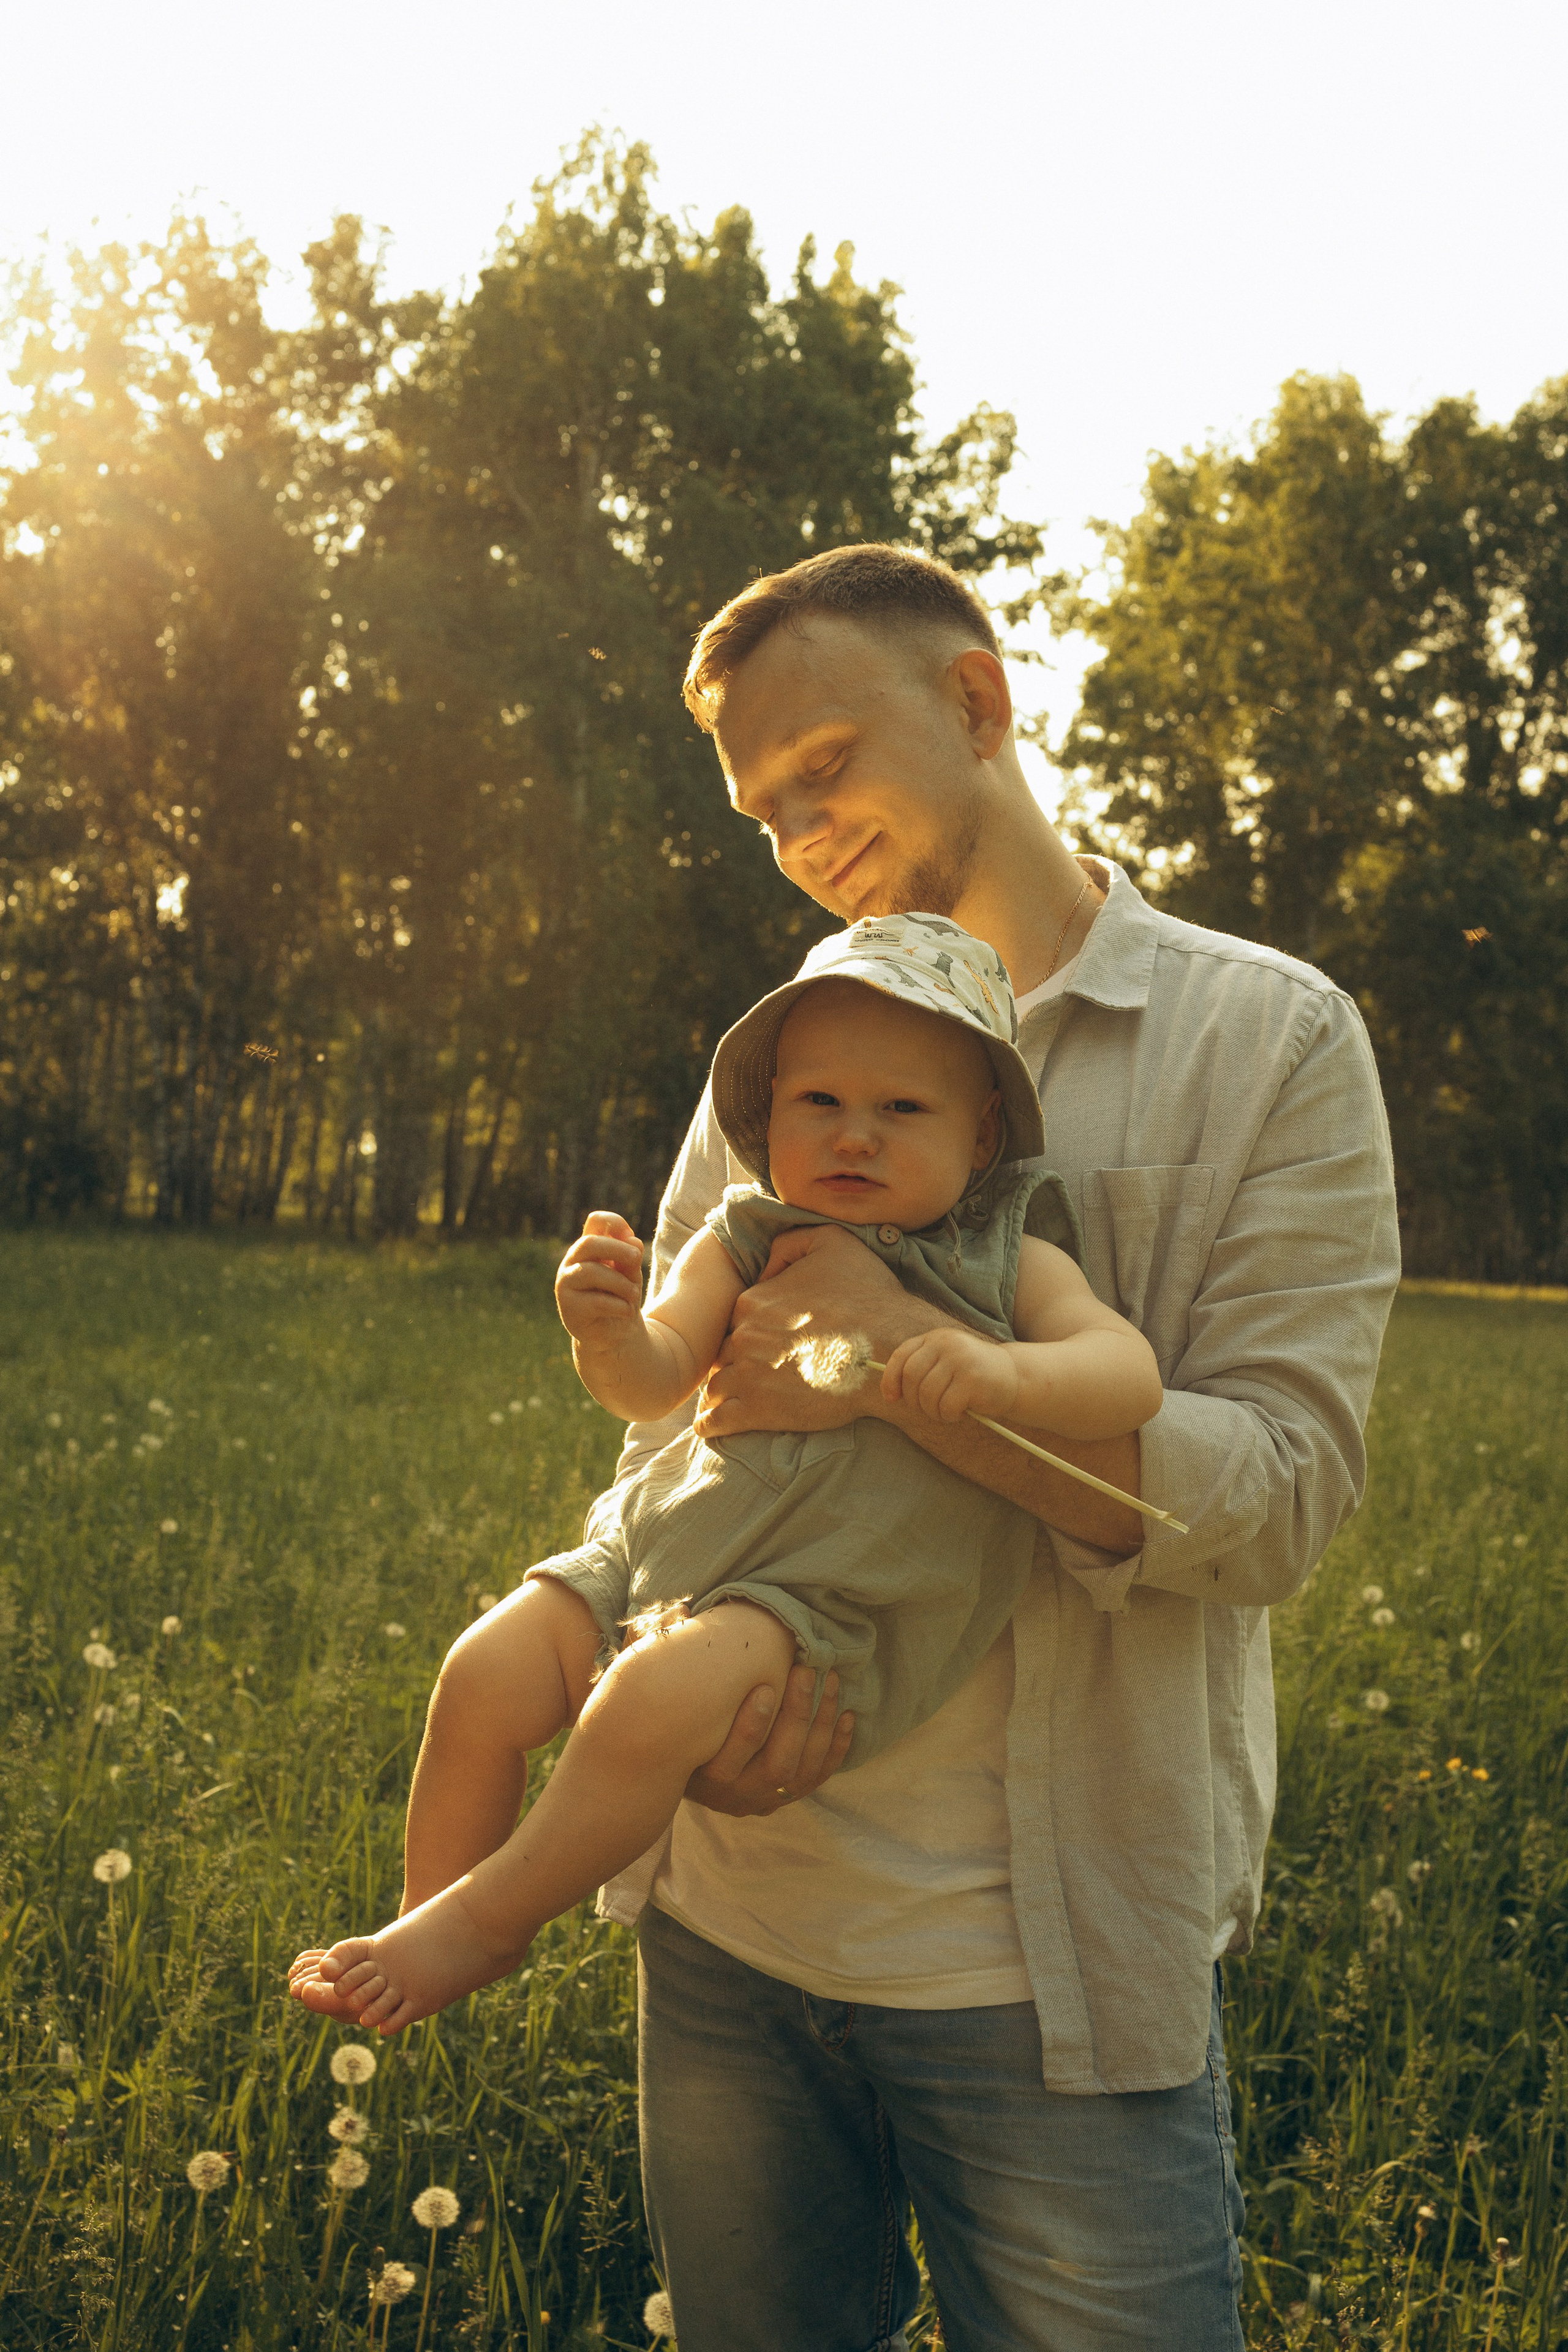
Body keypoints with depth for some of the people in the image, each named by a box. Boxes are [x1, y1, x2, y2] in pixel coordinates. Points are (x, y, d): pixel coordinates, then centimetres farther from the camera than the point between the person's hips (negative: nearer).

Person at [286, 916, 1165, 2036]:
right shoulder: (744, 1241, 7)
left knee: (659, 1694, -29)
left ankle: (486, 1923, -8)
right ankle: (429, 1916, 13)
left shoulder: (1008, 1262, 1)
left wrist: (1010, 1372, -32)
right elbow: (655, 1384, -2)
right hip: (674, 1542, 5)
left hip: (833, 1593, -4)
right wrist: (610, 1332, -26)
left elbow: (1131, 1374, -11)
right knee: (487, 1672, -10)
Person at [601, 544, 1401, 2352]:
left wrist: (901, 1357, -22)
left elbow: (1278, 1492, -11)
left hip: (1052, 1962, -3)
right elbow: (667, 1423, 9)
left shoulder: (1270, 1039, -3)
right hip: (726, 1928, 4)